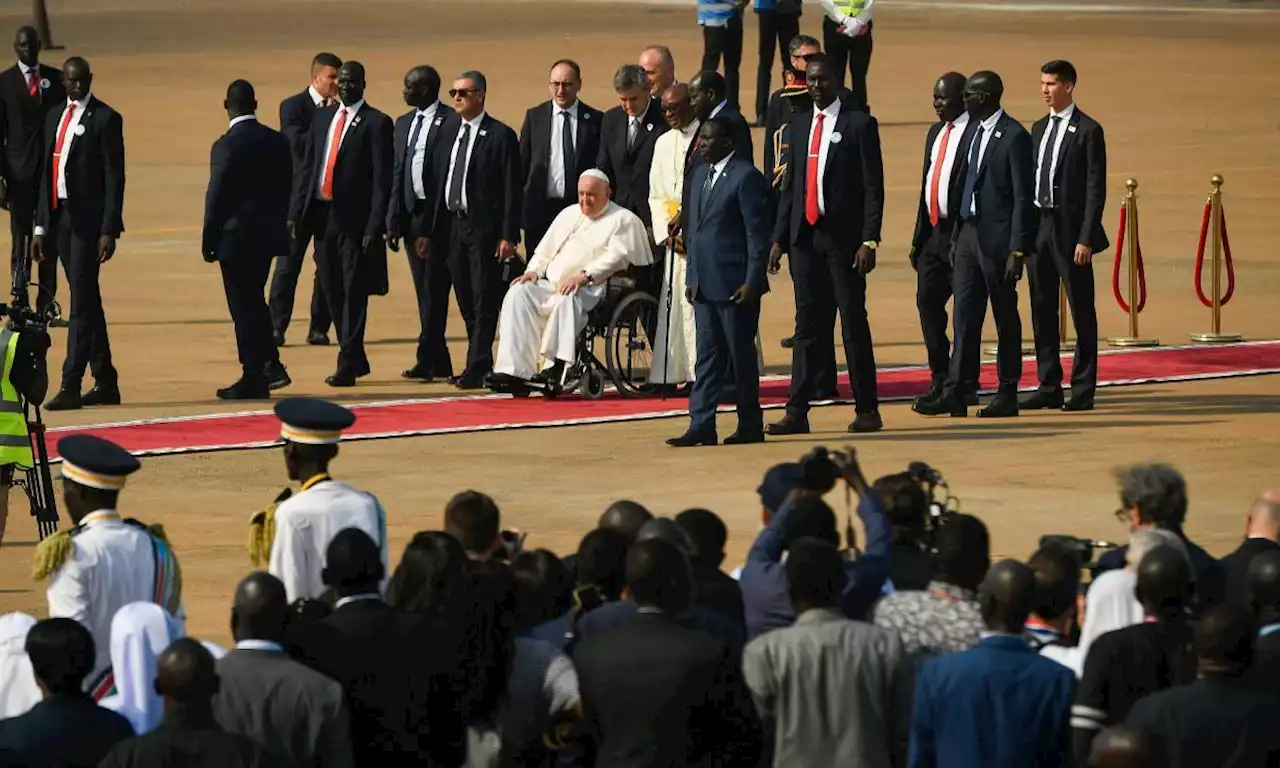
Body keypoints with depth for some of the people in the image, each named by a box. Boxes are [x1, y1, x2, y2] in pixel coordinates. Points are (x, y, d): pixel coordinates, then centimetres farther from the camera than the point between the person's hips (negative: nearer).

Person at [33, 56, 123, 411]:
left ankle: (70, 386, -12)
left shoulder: (105, 118, -5)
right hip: (60, 218, 7)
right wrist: (40, 226, 13)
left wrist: (109, 230, -14)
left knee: (82, 302, -9)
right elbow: (47, 172, 17)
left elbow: (115, 177, -9)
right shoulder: (54, 117, 15)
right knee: (87, 301, 12)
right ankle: (105, 382, 19)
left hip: (88, 220, -7)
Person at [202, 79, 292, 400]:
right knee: (253, 300, 20)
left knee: (243, 305, 0)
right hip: (268, 233, 6)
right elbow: (285, 189, 9)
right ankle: (270, 365, 18)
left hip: (236, 237, -6)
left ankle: (254, 378, 2)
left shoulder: (227, 146, -16)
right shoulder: (278, 142, 3)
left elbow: (216, 197, -14)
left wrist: (208, 240, -4)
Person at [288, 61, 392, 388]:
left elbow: (382, 179, -8)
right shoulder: (322, 118, 14)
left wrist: (374, 227, -15)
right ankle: (356, 358, 22)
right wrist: (295, 213, 7)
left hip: (354, 219, -6)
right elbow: (308, 168, 15)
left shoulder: (376, 124, -4)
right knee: (333, 292, 11)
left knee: (354, 292, -4)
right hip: (322, 214, 6)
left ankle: (347, 365, -2)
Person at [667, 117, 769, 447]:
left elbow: (758, 234, -13)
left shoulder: (746, 177, -11)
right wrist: (692, 277, 14)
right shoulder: (699, 175, 14)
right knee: (708, 356, 7)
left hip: (735, 284, -8)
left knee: (741, 355, 1)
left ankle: (750, 426, 9)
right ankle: (701, 426, 6)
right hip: (705, 284, 8)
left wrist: (752, 281, -16)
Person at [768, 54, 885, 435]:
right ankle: (798, 411, 1)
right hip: (805, 237, 5)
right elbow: (790, 186, 16)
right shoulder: (799, 126, 15)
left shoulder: (859, 125, -2)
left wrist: (869, 240, -13)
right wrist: (779, 238, 9)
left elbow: (873, 187, -6)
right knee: (808, 325, 3)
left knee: (854, 323, -1)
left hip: (843, 238, -5)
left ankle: (867, 410, 6)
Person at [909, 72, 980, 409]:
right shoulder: (935, 132, 17)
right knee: (927, 300, 3)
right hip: (934, 230, 8)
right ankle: (940, 381, 10)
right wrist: (918, 238, 17)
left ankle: (965, 386, 5)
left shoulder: (978, 132, -11)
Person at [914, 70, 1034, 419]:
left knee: (1005, 316, 2)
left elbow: (1022, 197, -14)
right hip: (970, 233, 8)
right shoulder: (976, 132, 13)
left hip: (998, 236, -8)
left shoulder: (1014, 136, -12)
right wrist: (957, 238, 16)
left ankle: (1008, 394, 9)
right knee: (965, 314, 4)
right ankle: (955, 393, 2)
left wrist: (1017, 250, -18)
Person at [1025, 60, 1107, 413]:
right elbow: (1031, 180, 15)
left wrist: (1086, 238, -16)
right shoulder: (1039, 129, 14)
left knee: (1081, 311, 0)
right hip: (1038, 225, 7)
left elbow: (1096, 189, -10)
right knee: (1042, 310, 9)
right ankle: (1048, 387, 15)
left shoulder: (1088, 131, -7)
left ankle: (1083, 390, 4)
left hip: (1070, 230, -7)